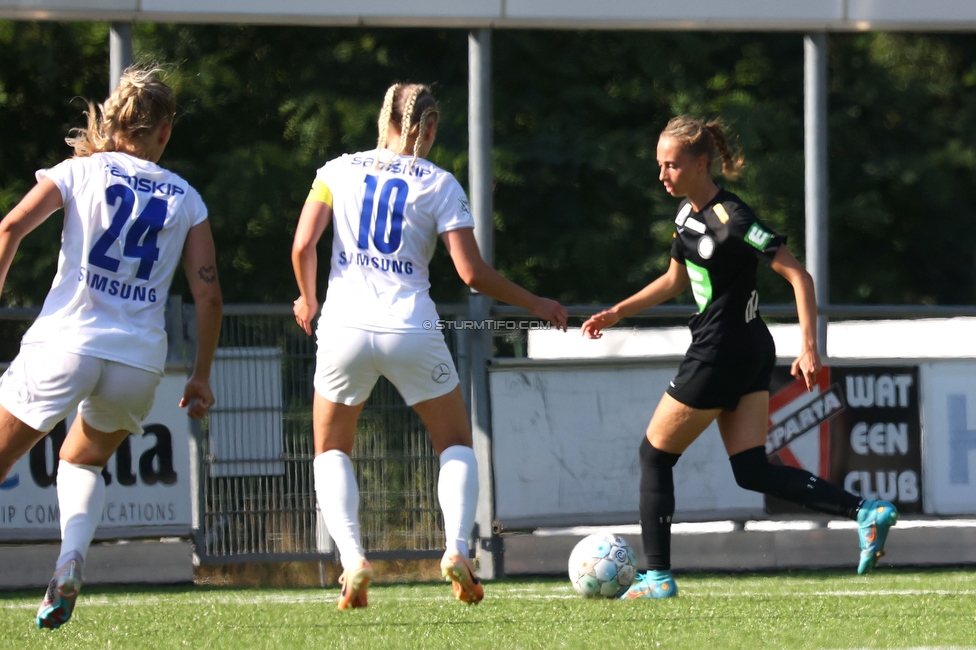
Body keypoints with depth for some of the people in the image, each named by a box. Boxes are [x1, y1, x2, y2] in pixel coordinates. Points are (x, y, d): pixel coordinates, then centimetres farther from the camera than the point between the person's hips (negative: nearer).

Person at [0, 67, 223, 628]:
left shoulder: (81, 171, 7)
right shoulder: (186, 198, 11)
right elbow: (209, 294, 7)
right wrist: (202, 376, 15)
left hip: (64, 344, -3)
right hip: (140, 361, 3)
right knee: (85, 463, 26)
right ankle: (71, 560, -2)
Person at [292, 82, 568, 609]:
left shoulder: (339, 171, 7)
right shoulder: (439, 185, 2)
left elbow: (303, 246, -1)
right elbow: (472, 273, -3)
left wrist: (308, 301, 18)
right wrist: (533, 303, 10)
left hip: (345, 326, 1)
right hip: (411, 330, -1)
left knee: (331, 450, 19)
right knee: (456, 445, 17)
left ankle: (352, 559, -4)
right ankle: (456, 549, -7)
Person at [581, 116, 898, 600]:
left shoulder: (732, 220, -19)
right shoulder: (688, 214, 9)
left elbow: (798, 276, -20)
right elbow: (675, 280, 27)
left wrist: (810, 349, -25)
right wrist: (617, 313, 22)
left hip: (719, 355, -9)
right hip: (749, 357, 9)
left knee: (655, 455, 3)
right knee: (752, 472, 3)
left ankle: (657, 577, 8)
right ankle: (867, 512, -6)